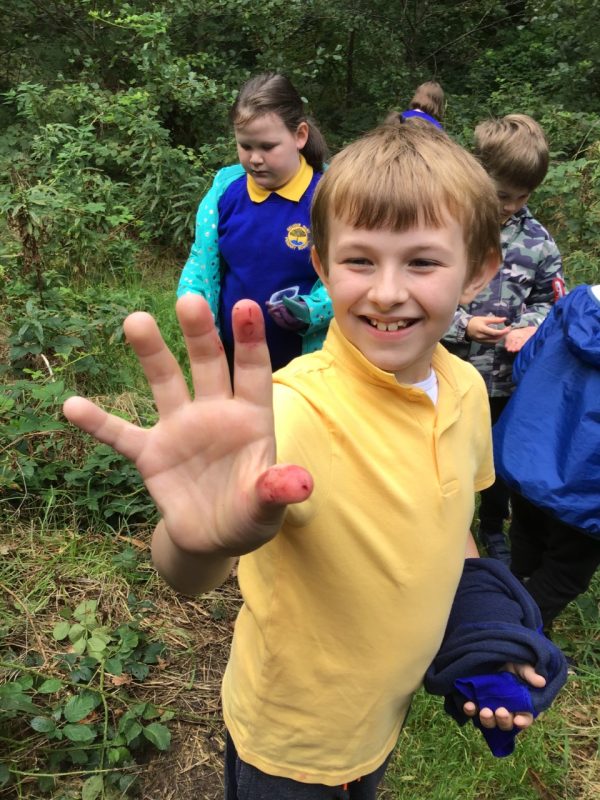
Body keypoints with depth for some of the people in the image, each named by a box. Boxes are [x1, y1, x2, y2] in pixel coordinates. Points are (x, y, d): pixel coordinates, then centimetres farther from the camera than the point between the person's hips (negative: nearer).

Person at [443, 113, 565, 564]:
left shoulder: (536, 240, -3)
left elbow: (550, 299, 6)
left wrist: (530, 327, -14)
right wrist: (463, 326, -21)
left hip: (507, 378, 3)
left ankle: (494, 531, 46)